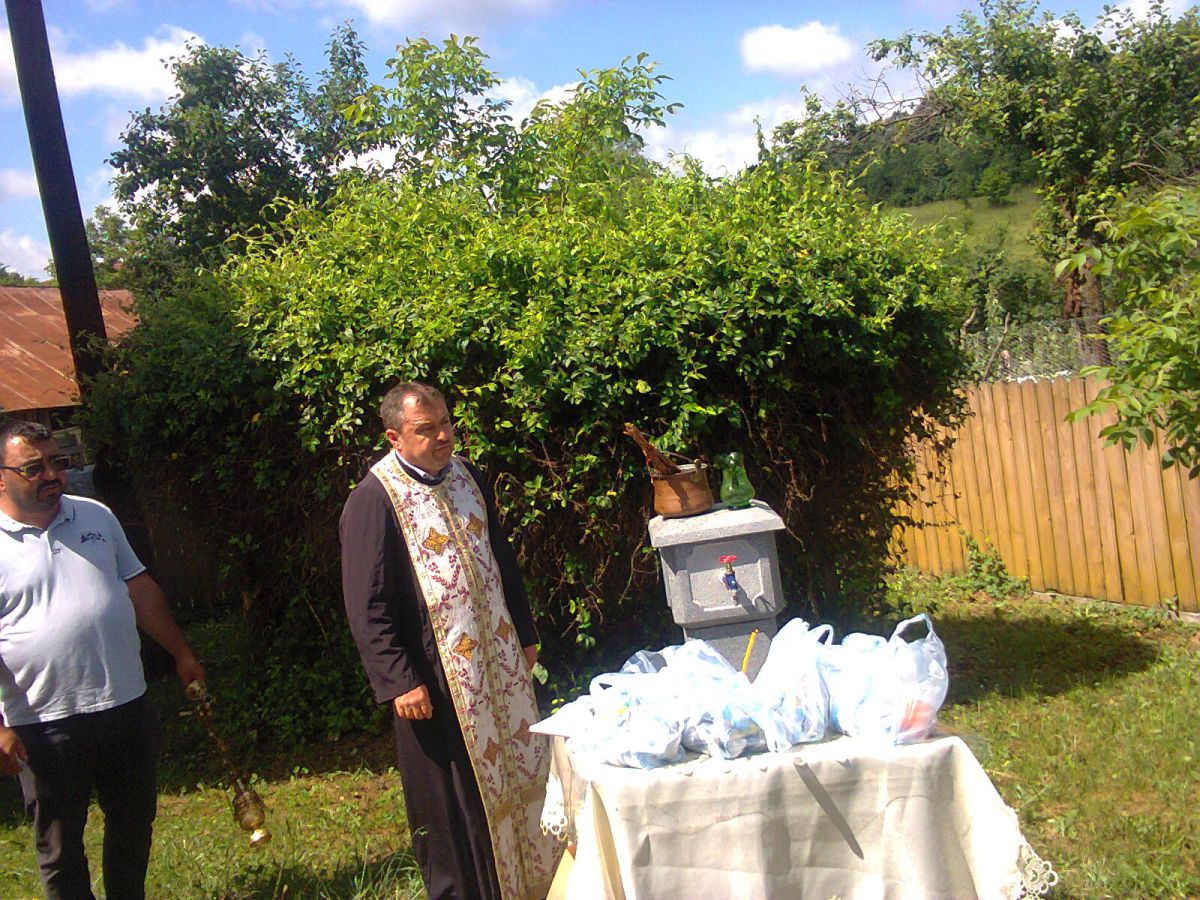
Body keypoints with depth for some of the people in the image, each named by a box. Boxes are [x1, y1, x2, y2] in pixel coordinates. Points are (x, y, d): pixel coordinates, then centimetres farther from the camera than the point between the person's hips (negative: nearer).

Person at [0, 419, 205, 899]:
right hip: (45, 725, -5)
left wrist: (182, 654, 14)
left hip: (127, 705, 5)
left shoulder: (96, 516, 7)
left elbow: (139, 588, 13)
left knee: (134, 824, 19)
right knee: (59, 845, 11)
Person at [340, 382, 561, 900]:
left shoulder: (466, 477, 6)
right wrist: (398, 682, -18)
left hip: (499, 658, 7)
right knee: (453, 798, 6)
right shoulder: (374, 499, -14)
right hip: (437, 675, -6)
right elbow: (367, 607, -15)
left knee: (517, 770, 17)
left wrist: (524, 635, 16)